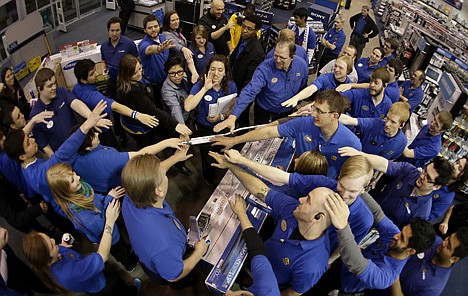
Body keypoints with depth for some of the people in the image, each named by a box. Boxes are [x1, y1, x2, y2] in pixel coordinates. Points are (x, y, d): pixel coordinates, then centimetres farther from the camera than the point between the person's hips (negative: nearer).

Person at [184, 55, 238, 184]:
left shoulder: (230, 86, -10)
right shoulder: (200, 85, -19)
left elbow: (232, 107, 1)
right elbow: (188, 107, -35)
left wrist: (222, 116, -19)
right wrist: (205, 88, -35)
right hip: (205, 129, -1)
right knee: (208, 161, 13)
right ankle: (210, 183, 46)